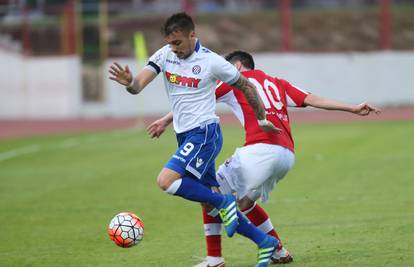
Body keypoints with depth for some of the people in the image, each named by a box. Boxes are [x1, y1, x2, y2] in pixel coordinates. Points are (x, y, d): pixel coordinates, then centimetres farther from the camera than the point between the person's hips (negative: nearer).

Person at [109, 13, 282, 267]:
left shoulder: (211, 61, -12)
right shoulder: (164, 56, 1)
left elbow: (246, 86, 1)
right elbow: (139, 85, -10)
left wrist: (263, 120, 9)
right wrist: (130, 82, -34)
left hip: (204, 133, -7)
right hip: (185, 136, 7)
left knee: (166, 181, -24)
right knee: (209, 202, 9)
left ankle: (223, 202, -9)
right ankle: (264, 241, 19)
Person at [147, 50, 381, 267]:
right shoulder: (278, 83, 27)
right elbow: (312, 100, 17)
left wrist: (166, 121, 24)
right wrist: (354, 109, 16)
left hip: (260, 150, -7)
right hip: (287, 155, 7)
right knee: (244, 201, 27)